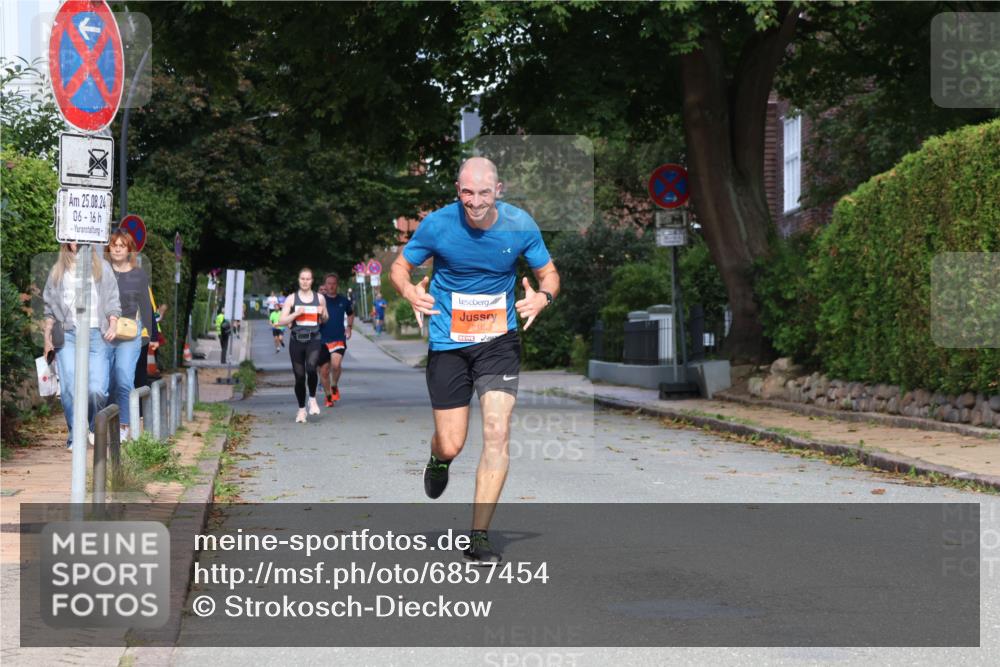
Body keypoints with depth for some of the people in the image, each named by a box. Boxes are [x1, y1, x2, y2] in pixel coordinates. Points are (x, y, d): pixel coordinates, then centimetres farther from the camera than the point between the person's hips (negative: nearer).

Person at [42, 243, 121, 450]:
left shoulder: (102, 267, 13)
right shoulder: (58, 270, 15)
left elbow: (113, 301, 10)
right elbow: (49, 307, 17)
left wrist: (113, 326, -5)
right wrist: (47, 336, 9)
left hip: (95, 334, -1)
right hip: (66, 335, 1)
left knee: (97, 389, -11)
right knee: (69, 389, -9)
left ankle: (95, 429, 14)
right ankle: (75, 436, 3)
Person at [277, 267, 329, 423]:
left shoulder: (320, 298, 9)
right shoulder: (291, 298, 5)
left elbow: (325, 320, 19)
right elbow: (281, 320, 1)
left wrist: (322, 314, -3)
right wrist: (296, 313, -13)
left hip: (314, 340, 0)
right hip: (296, 340, 0)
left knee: (311, 368, -25)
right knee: (299, 376, 3)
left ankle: (312, 398, -2)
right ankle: (301, 409, 17)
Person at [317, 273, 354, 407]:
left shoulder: (343, 300, 6)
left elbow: (350, 314, 24)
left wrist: (349, 327, 14)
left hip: (339, 339, 0)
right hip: (322, 340, 0)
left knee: (336, 364, -23)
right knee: (324, 370, 6)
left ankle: (334, 386, 4)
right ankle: (328, 396, 27)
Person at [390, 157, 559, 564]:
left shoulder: (520, 226, -8)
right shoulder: (437, 225, -11)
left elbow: (549, 274, 5)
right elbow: (400, 267, 2)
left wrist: (543, 297, -18)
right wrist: (411, 293, -21)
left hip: (499, 342, 1)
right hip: (448, 344, 0)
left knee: (497, 431, -14)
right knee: (451, 445, 1)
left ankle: (479, 536, -5)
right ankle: (438, 461, 42)